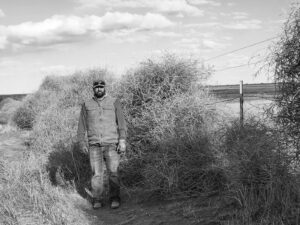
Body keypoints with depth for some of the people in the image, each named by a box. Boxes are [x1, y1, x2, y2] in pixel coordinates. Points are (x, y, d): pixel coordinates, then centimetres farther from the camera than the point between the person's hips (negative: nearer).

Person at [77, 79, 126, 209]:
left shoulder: (114, 102, 5)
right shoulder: (86, 105, 10)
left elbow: (121, 122, 2)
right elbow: (82, 125, 13)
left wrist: (122, 140, -7)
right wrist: (81, 143, 4)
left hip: (111, 144, -1)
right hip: (94, 145, 1)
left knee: (113, 172, -7)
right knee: (96, 173, -3)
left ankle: (114, 199, 1)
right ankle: (97, 200, 5)